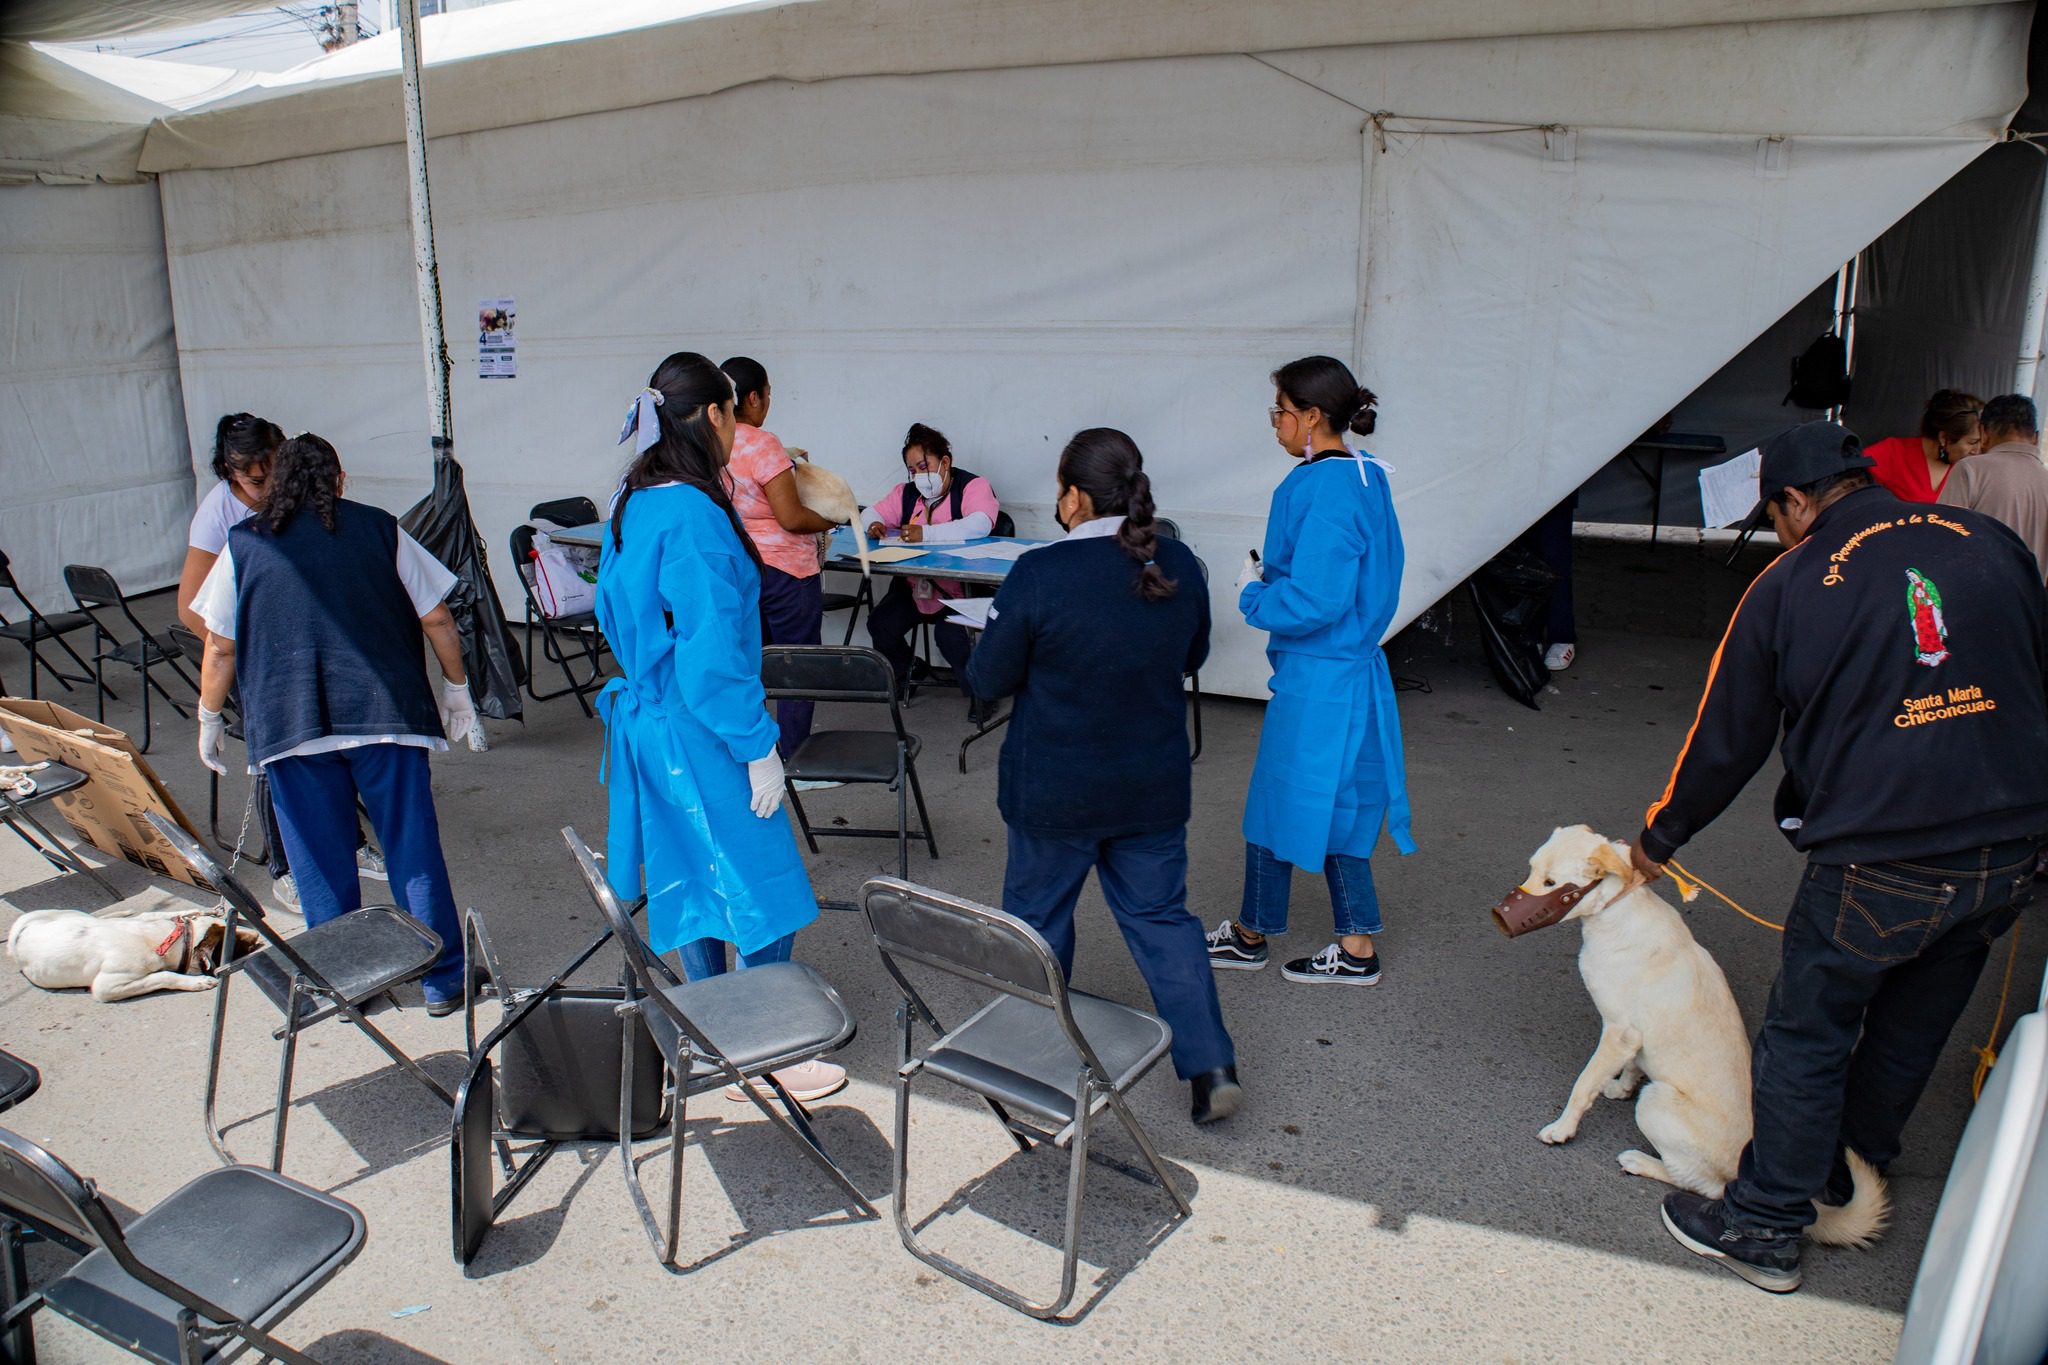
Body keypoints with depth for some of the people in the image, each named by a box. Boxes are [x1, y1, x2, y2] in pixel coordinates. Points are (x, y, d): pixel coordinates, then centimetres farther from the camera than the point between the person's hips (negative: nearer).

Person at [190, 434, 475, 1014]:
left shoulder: (243, 543, 9)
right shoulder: (379, 529, 7)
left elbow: (220, 648, 9)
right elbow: (438, 621, 6)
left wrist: (210, 718, 21)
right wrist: (456, 689, 17)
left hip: (288, 722, 1)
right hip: (384, 710, 0)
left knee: (320, 858, 11)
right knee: (413, 846, 5)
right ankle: (442, 980, 11)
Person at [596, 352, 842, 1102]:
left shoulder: (631, 505, 6)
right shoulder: (694, 518, -23)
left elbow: (616, 613, 17)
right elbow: (713, 653, -25)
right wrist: (758, 747, -17)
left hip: (647, 723, 10)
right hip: (699, 737, -10)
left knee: (695, 888, 21)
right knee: (765, 894, 2)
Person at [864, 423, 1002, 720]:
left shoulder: (973, 487, -9)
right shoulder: (905, 492, 11)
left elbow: (979, 525, -27)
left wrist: (926, 534, -35)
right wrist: (874, 525, -9)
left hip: (961, 587, -6)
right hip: (914, 584, 6)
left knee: (949, 634, -29)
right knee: (880, 625, -13)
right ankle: (900, 680, 17)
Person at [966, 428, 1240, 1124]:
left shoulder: (1040, 574, -21)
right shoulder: (1180, 566, -5)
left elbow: (990, 679, -11)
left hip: (1055, 791, -4)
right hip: (1155, 788, 4)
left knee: (1038, 915, 17)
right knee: (1162, 915, 16)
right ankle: (1210, 1066, 11)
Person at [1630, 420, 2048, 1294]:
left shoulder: (1787, 588, -5)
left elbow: (1725, 740, 2)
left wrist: (1659, 837, 16)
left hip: (1878, 861, -5)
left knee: (1807, 1036, 9)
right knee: (1911, 1029, 22)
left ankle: (1764, 1229, 20)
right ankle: (1851, 1168, 42)